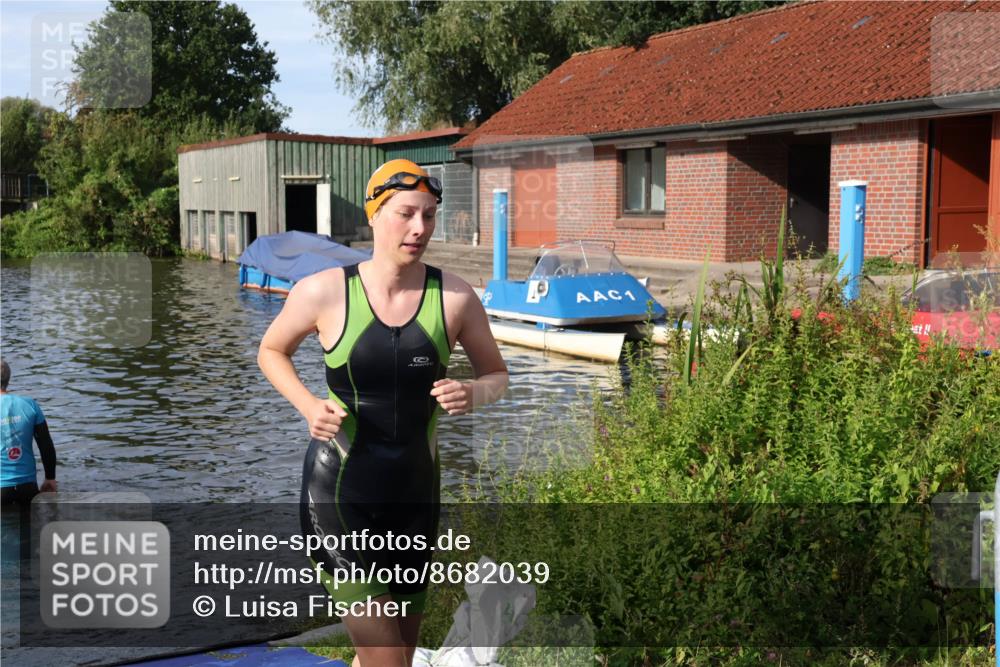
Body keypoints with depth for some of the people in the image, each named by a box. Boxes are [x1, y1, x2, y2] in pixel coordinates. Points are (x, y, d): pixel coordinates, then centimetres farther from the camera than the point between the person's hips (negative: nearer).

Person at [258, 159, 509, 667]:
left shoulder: (455, 298, -6)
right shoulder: (323, 292, -9)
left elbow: (496, 375, 8)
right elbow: (271, 351, 8)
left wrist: (472, 393, -16)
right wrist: (309, 406, -10)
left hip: (414, 490, 3)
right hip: (340, 488, -3)